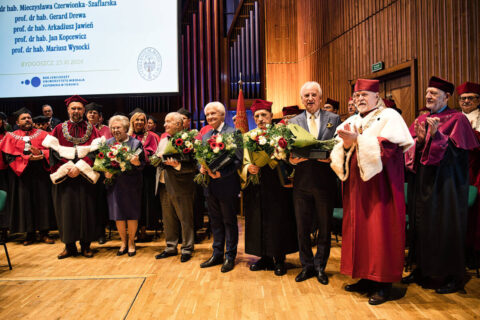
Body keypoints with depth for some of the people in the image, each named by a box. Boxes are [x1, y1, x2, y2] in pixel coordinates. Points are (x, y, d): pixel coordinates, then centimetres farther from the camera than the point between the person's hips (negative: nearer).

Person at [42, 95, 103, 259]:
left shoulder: (91, 130, 7)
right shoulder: (59, 129, 9)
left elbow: (94, 152, -3)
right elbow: (53, 152, 1)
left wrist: (79, 167, -16)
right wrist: (67, 167, -13)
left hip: (85, 176, 0)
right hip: (64, 177, 1)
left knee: (86, 209, 1)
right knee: (66, 209, 1)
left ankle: (86, 245, 11)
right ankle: (70, 246, 12)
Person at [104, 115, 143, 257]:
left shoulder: (135, 143, -1)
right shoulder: (108, 143, 8)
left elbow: (142, 165, -3)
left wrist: (137, 163, -24)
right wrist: (105, 172, -7)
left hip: (131, 184, -2)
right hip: (114, 183, 2)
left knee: (132, 214, 4)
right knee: (118, 215, 7)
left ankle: (131, 242, 21)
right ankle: (123, 242, 24)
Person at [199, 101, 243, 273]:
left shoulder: (233, 133, -8)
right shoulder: (205, 136, 14)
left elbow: (238, 159, -14)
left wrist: (221, 173, -23)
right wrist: (202, 168, -6)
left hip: (227, 184, -6)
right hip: (210, 186, 7)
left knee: (229, 222, 5)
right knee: (215, 222, 15)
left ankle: (230, 257, 17)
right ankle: (217, 254, 27)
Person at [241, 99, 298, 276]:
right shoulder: (248, 137, 13)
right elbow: (243, 161, 10)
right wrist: (248, 168, -11)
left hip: (275, 186, -3)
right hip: (255, 188, 4)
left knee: (277, 221, 0)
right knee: (258, 221, 7)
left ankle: (279, 259, 13)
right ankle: (265, 257, 20)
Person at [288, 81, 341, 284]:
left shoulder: (334, 119, 6)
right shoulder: (293, 122, 9)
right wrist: (291, 160, -14)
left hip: (325, 182, -1)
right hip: (302, 182, 1)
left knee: (324, 228, 9)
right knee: (302, 228, 8)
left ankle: (320, 266, 25)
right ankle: (307, 266, 24)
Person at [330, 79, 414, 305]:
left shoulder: (389, 116, 0)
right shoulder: (351, 122, 16)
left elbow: (389, 145, -16)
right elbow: (339, 153, 10)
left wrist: (357, 139, -19)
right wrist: (346, 144, -11)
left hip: (379, 184, -6)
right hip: (356, 184, 6)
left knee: (380, 230, -4)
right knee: (358, 229, 6)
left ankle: (384, 283, 5)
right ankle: (366, 278, 17)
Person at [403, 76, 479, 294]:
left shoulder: (456, 119, -3)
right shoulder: (421, 120, 13)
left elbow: (455, 151, -14)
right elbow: (410, 150, 6)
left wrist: (436, 135, -27)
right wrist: (419, 140, -14)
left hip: (445, 184, -6)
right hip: (422, 181, 6)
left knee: (446, 227, -2)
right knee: (422, 224, 11)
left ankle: (453, 277, 10)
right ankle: (422, 269, 23)